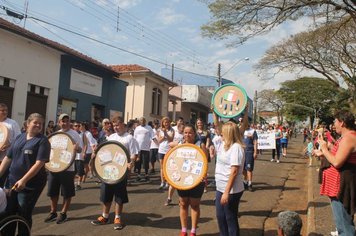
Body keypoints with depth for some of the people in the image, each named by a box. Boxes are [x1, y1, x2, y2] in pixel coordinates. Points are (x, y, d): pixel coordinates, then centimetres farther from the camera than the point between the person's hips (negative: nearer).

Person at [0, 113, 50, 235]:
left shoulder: (42, 140, -10)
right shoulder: (19, 137, 7)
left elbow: (39, 163, -18)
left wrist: (23, 180, -23)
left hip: (31, 184, -5)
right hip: (13, 181, 6)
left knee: (24, 215, 6)